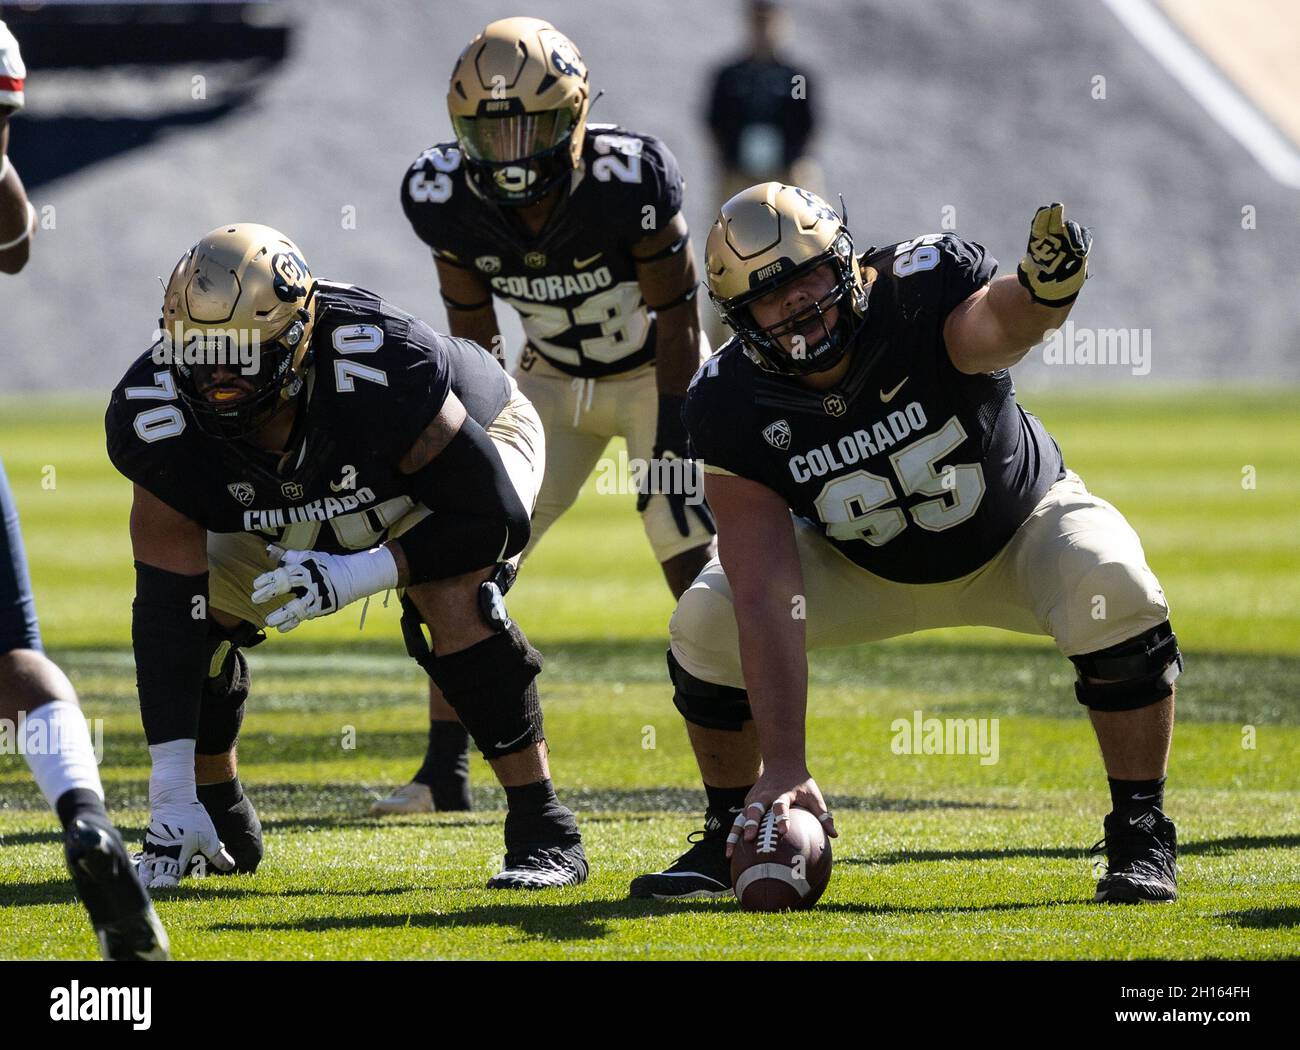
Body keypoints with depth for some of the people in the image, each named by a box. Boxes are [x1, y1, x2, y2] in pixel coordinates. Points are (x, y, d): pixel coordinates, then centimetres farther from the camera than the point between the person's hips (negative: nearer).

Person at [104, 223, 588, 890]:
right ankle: (223, 826, 16)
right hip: (302, 507, 5)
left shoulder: (382, 370, -43)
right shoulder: (157, 422, -31)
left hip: (468, 451, -5)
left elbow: (496, 518, -33)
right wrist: (170, 802, -34)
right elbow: (167, 611, -29)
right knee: (198, 610, -9)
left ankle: (544, 833, -22)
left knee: (453, 598, -32)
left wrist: (355, 577, -41)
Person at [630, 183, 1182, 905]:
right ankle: (732, 838, 7)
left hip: (1018, 527, -2)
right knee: (706, 623, -18)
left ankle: (1140, 837, -14)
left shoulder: (920, 291, -34)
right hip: (864, 569, 2)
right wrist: (783, 765, -37)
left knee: (1113, 589, -32)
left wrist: (1042, 288, -86)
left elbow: (997, 324, -60)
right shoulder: (734, 409, -27)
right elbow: (767, 597, -31)